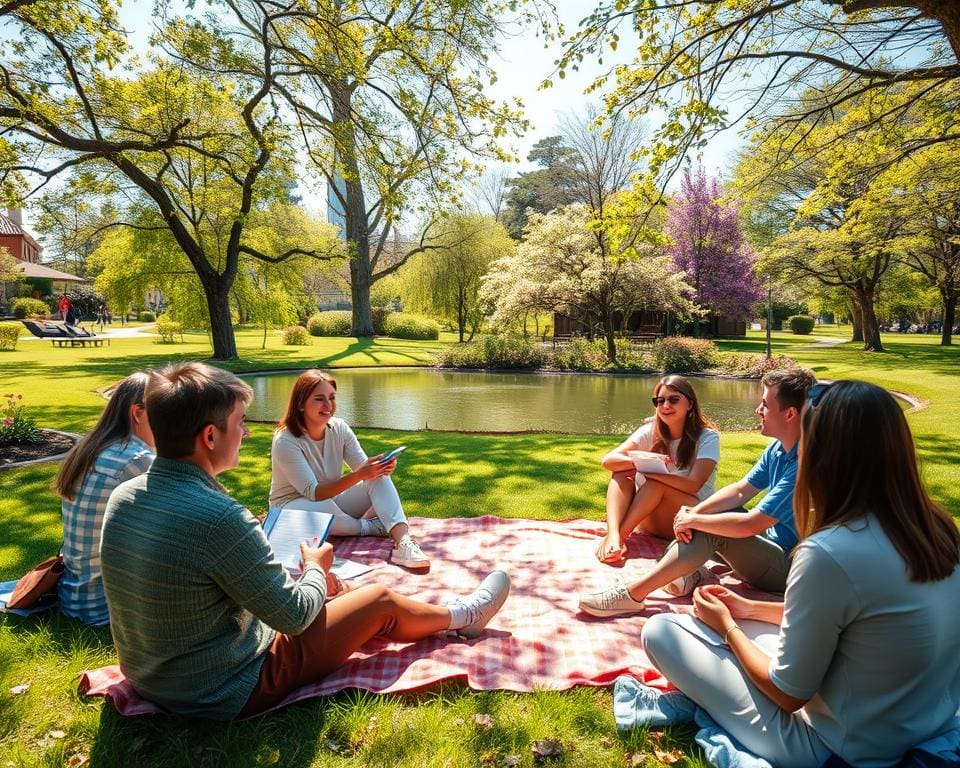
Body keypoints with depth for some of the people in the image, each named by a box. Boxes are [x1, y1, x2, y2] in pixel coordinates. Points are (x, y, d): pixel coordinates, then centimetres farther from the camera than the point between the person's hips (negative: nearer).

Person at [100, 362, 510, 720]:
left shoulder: (122, 498, -8)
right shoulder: (220, 517, -34)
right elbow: (294, 615, -22)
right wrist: (316, 568, -2)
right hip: (225, 691, -7)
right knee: (380, 601, 7)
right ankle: (461, 617, 33)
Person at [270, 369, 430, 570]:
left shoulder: (339, 428, -7)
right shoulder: (285, 441, -22)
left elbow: (365, 470, -12)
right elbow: (314, 493, -30)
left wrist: (381, 468, -36)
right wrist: (358, 475, -42)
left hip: (331, 500, 5)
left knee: (379, 477, -21)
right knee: (323, 507, -41)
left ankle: (402, 541, -38)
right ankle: (371, 527, -15)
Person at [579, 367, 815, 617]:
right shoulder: (778, 448, 2)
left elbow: (750, 524, -29)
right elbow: (740, 491, 2)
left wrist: (693, 520, -18)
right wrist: (695, 511, -15)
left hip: (789, 566, -9)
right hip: (772, 543, 9)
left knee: (710, 532, -25)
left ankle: (633, 594, -22)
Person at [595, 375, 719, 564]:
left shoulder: (707, 437, -9)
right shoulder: (651, 431, -1)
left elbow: (693, 485, -24)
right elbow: (608, 461, -15)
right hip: (650, 522, 4)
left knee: (657, 482, -29)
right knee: (622, 472, -20)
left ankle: (621, 534, -33)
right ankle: (613, 536, -40)